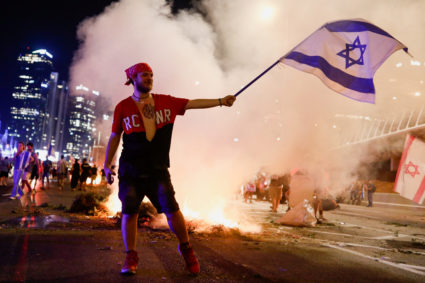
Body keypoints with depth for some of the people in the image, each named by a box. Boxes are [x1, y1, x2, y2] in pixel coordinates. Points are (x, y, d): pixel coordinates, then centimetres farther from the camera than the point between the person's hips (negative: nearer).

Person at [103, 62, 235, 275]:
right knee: (129, 212, 0)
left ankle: (186, 249, 17)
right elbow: (114, 137, 8)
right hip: (130, 170, 0)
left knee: (171, 209, -6)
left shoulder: (166, 102, 7)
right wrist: (107, 165, 6)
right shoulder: (123, 107, 3)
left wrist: (221, 101, -1)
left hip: (158, 170, 0)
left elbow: (192, 104, 5)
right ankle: (131, 257, 16)